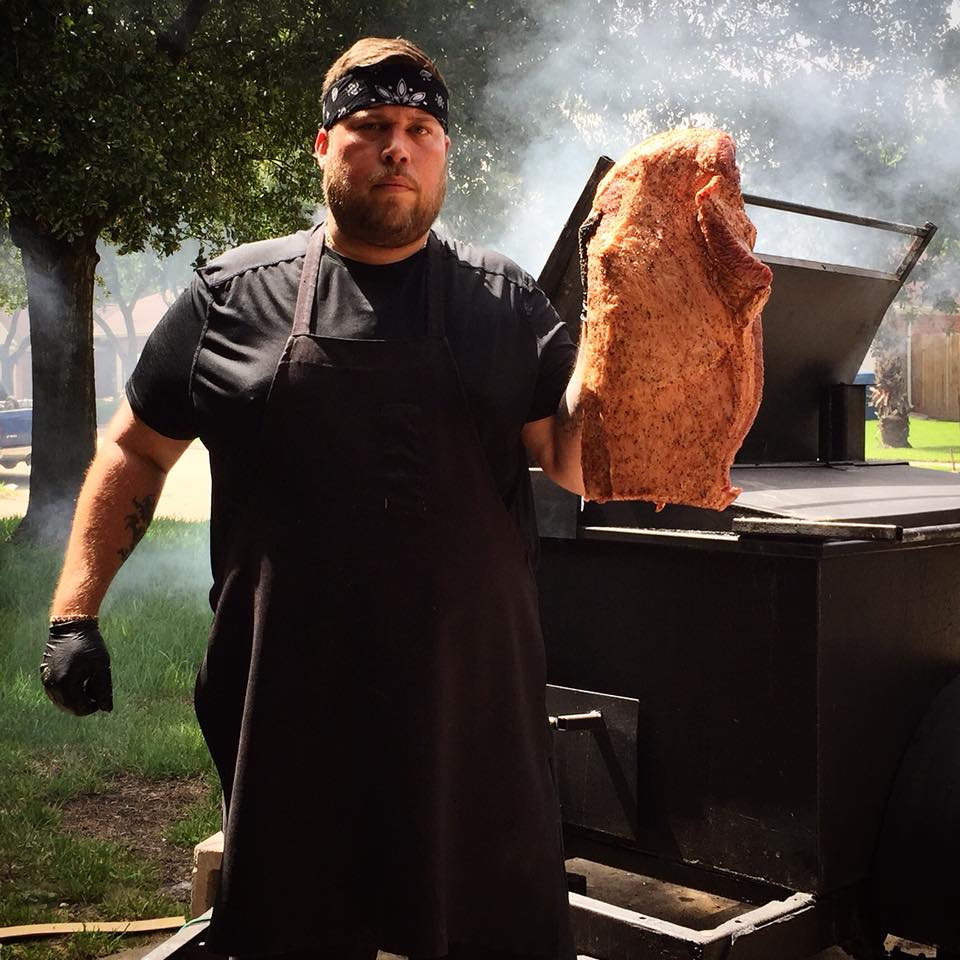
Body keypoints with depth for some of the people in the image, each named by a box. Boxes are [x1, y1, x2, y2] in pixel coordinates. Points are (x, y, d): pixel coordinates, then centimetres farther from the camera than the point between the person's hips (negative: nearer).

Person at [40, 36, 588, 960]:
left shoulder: (506, 301, 4)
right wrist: (75, 612, 3)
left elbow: (579, 464, -1)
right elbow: (135, 451, 9)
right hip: (294, 701, 0)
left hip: (477, 695, 1)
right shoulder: (232, 294, 3)